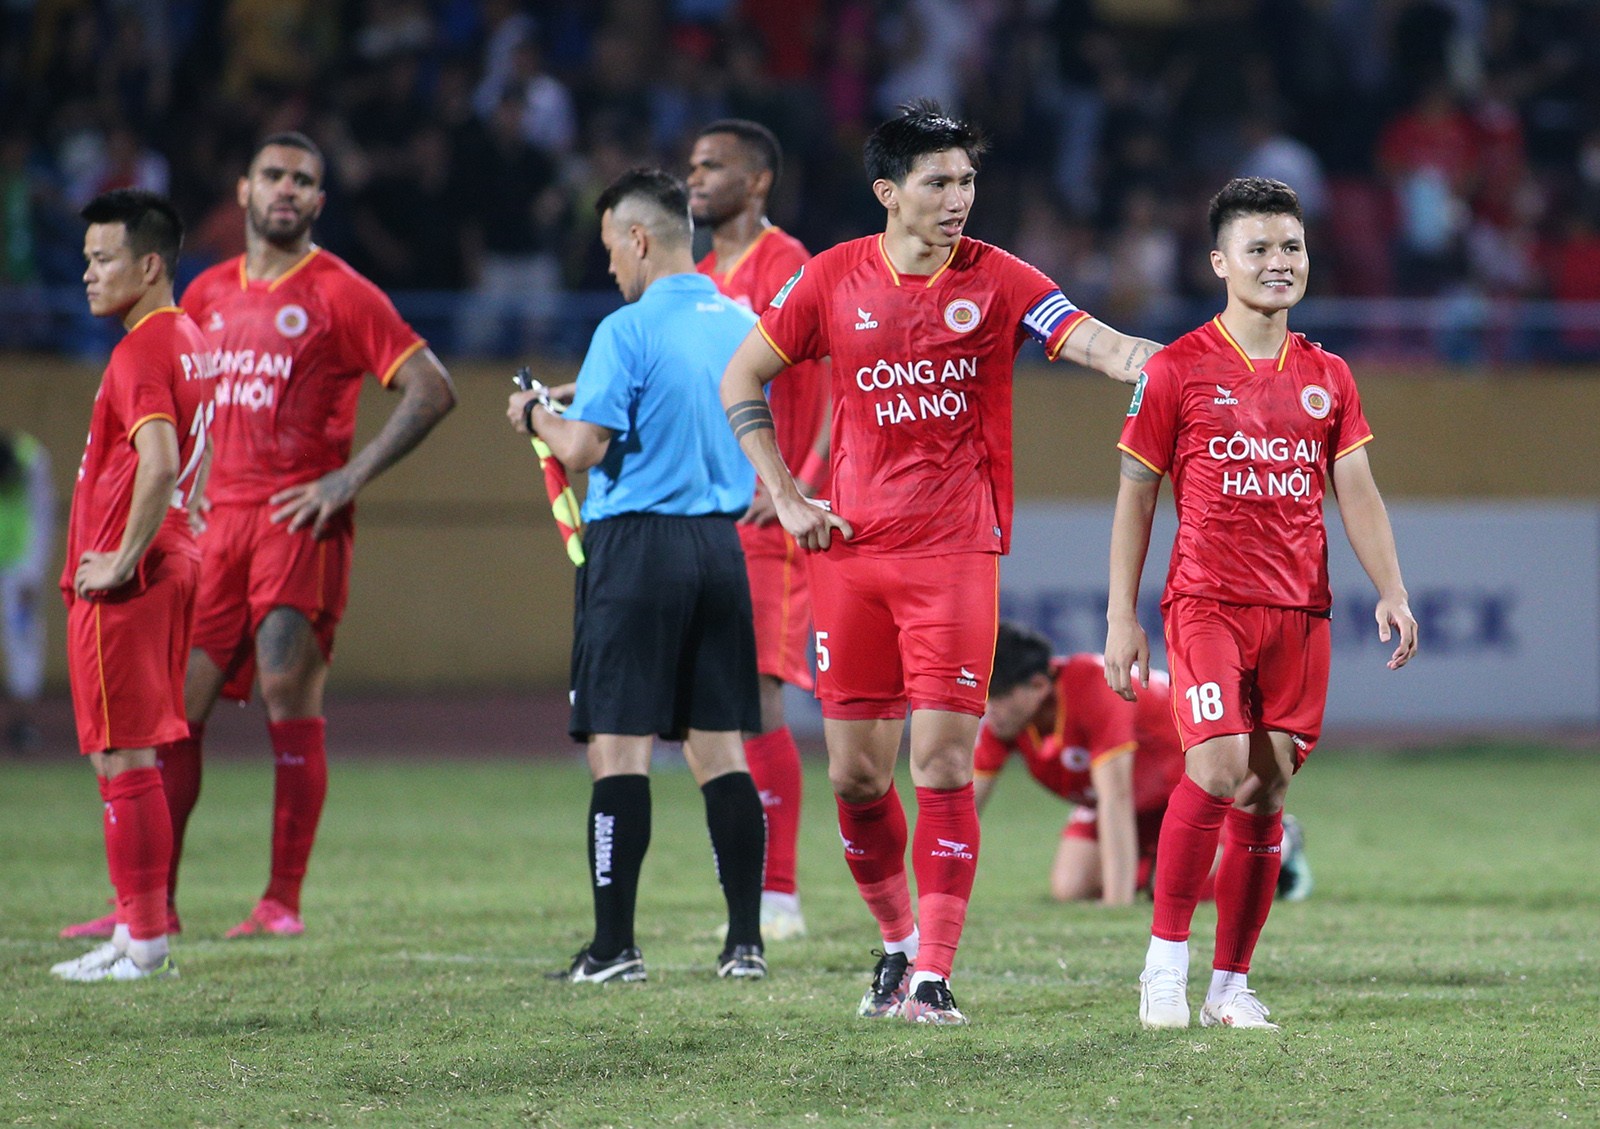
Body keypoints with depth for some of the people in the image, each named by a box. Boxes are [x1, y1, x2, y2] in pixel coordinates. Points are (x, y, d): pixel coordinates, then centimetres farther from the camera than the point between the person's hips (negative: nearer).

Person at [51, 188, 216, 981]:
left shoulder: (141, 352, -16)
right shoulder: (193, 342, 15)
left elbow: (158, 462, -29)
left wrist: (121, 562, -22)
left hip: (122, 582, -10)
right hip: (173, 566, 10)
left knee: (122, 758, -6)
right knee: (135, 758, 14)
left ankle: (145, 943, -4)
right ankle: (138, 929, 17)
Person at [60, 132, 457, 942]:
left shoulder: (340, 293, -2)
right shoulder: (208, 293, 14)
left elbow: (431, 389, -7)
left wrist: (352, 477, -12)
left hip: (303, 519, -5)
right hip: (223, 514, 5)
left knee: (289, 693, -11)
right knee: (178, 700, 2)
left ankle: (284, 901, -5)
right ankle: (154, 901, 7)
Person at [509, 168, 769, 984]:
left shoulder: (629, 332, -11)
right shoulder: (743, 327, 10)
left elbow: (584, 449, -16)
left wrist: (536, 416, 6)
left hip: (636, 543, -6)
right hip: (722, 545, 6)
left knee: (619, 744, -3)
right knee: (718, 747, 9)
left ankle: (613, 947, -6)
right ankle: (745, 941, 7)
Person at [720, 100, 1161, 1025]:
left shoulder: (995, 280, -2)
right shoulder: (834, 279, 3)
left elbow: (1096, 343, -12)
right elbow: (743, 378, 13)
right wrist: (786, 497, 5)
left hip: (956, 551, -2)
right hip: (852, 551, 2)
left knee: (943, 763, -9)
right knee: (857, 773, 5)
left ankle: (934, 975, -6)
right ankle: (901, 938, 26)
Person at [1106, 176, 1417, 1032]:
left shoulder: (1328, 377, 12)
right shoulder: (1176, 370, 0)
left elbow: (1357, 493, 11)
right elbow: (1136, 497, 2)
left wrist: (1390, 592, -3)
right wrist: (1121, 618, -2)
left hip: (1298, 610, 4)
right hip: (1207, 601, -4)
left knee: (1267, 792, 3)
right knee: (1218, 769, -20)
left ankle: (1231, 985, 11)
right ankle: (1166, 956, -6)